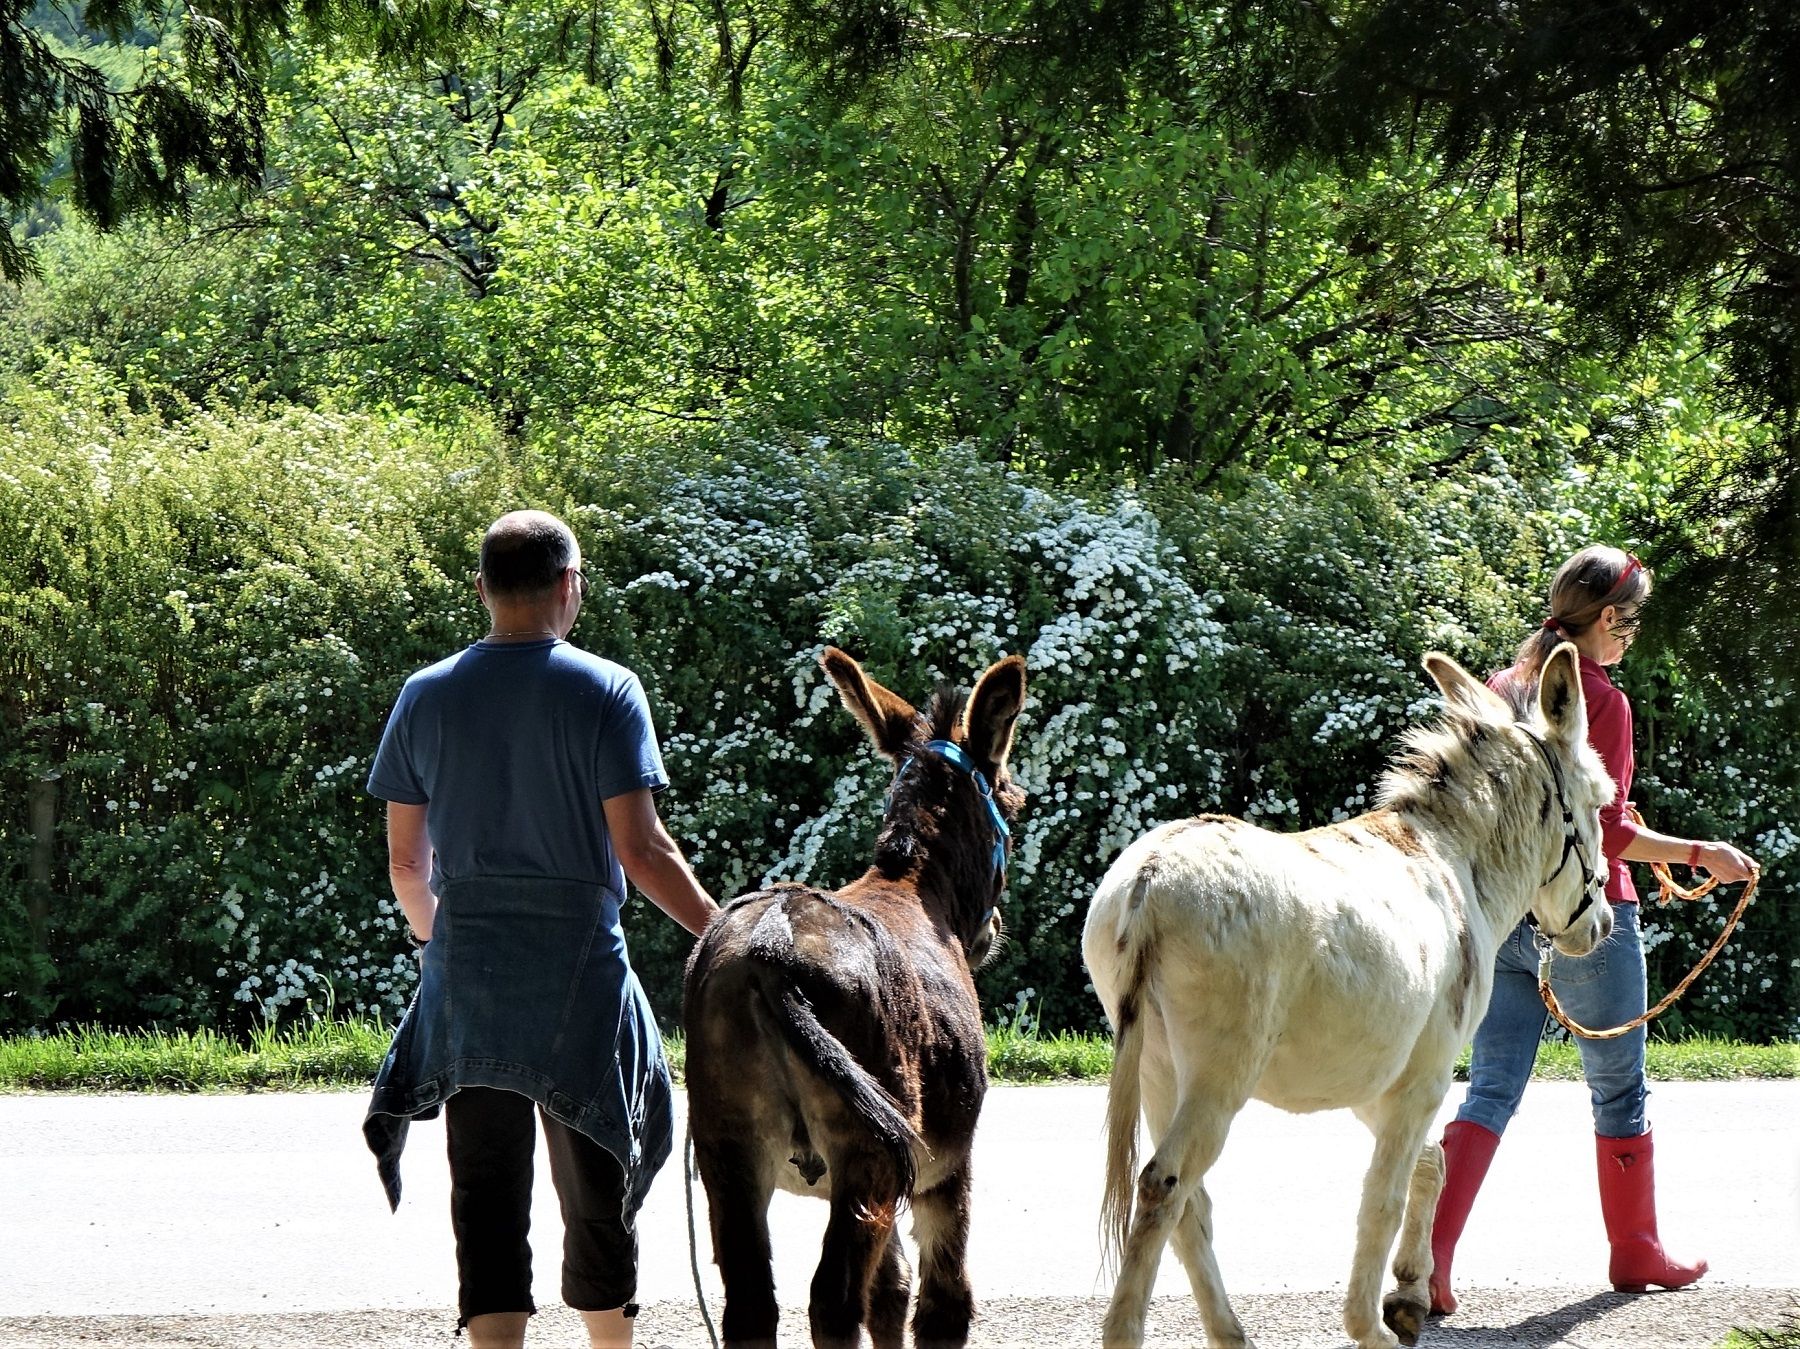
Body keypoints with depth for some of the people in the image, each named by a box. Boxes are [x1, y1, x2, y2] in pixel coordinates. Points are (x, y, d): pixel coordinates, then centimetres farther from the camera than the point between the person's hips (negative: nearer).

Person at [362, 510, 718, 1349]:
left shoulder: (426, 698, 3)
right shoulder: (606, 693, -8)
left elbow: (405, 860, 7)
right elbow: (638, 847, -12)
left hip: (465, 977, 2)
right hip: (580, 977, -2)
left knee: (487, 1191, 3)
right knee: (596, 1186, 13)